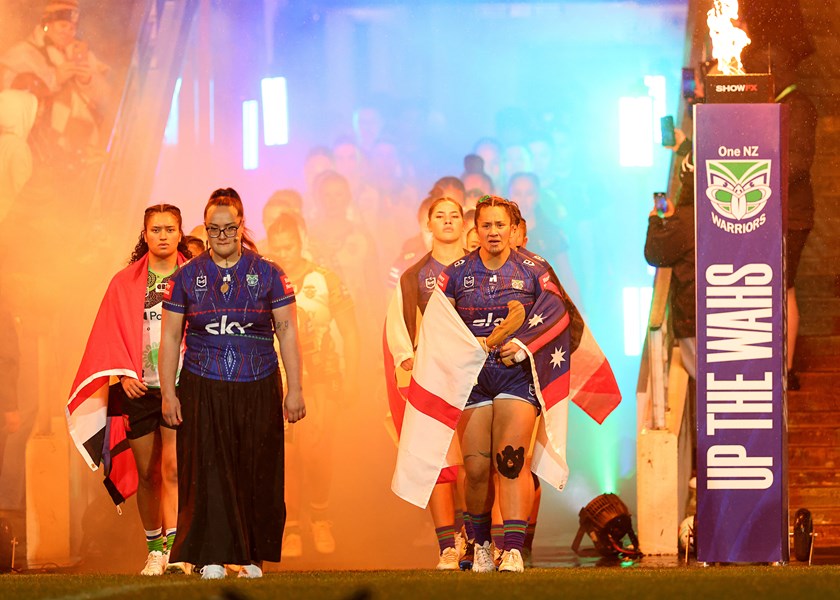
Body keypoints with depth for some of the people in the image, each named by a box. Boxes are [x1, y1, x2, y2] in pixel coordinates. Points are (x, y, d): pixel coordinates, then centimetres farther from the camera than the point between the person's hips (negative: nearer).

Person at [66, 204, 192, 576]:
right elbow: (110, 336, 5)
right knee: (147, 474, 6)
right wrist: (124, 374, -8)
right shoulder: (125, 283, 9)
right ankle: (155, 550, 15)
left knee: (172, 468, -14)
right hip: (138, 389, 2)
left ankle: (173, 546, -21)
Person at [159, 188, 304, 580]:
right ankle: (213, 558, -4)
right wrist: (168, 393, 2)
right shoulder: (188, 277, 5)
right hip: (203, 389, 0)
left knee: (257, 474, 2)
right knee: (208, 472, -6)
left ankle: (252, 557, 11)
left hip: (258, 389, 0)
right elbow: (170, 338, 8)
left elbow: (287, 332, 5)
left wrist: (294, 389, 0)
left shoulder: (267, 274, 4)